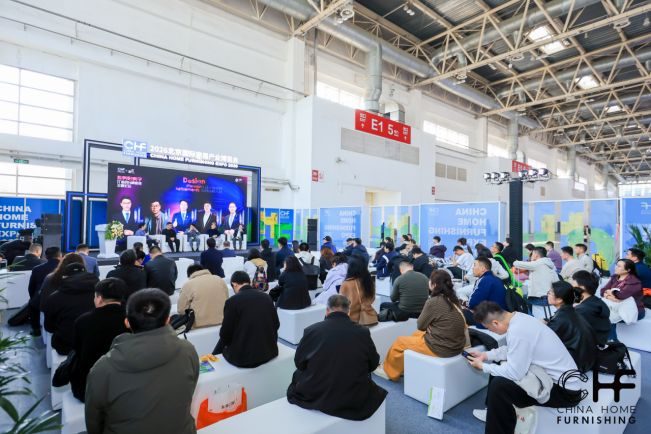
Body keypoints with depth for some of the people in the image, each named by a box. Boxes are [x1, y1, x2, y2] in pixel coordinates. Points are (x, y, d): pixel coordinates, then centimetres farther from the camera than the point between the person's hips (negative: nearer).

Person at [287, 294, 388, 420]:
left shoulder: (311, 331, -13)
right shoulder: (363, 332, -13)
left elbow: (299, 364, 1)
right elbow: (373, 364, 3)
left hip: (314, 397, 0)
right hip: (355, 402, 1)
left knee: (298, 374, 28)